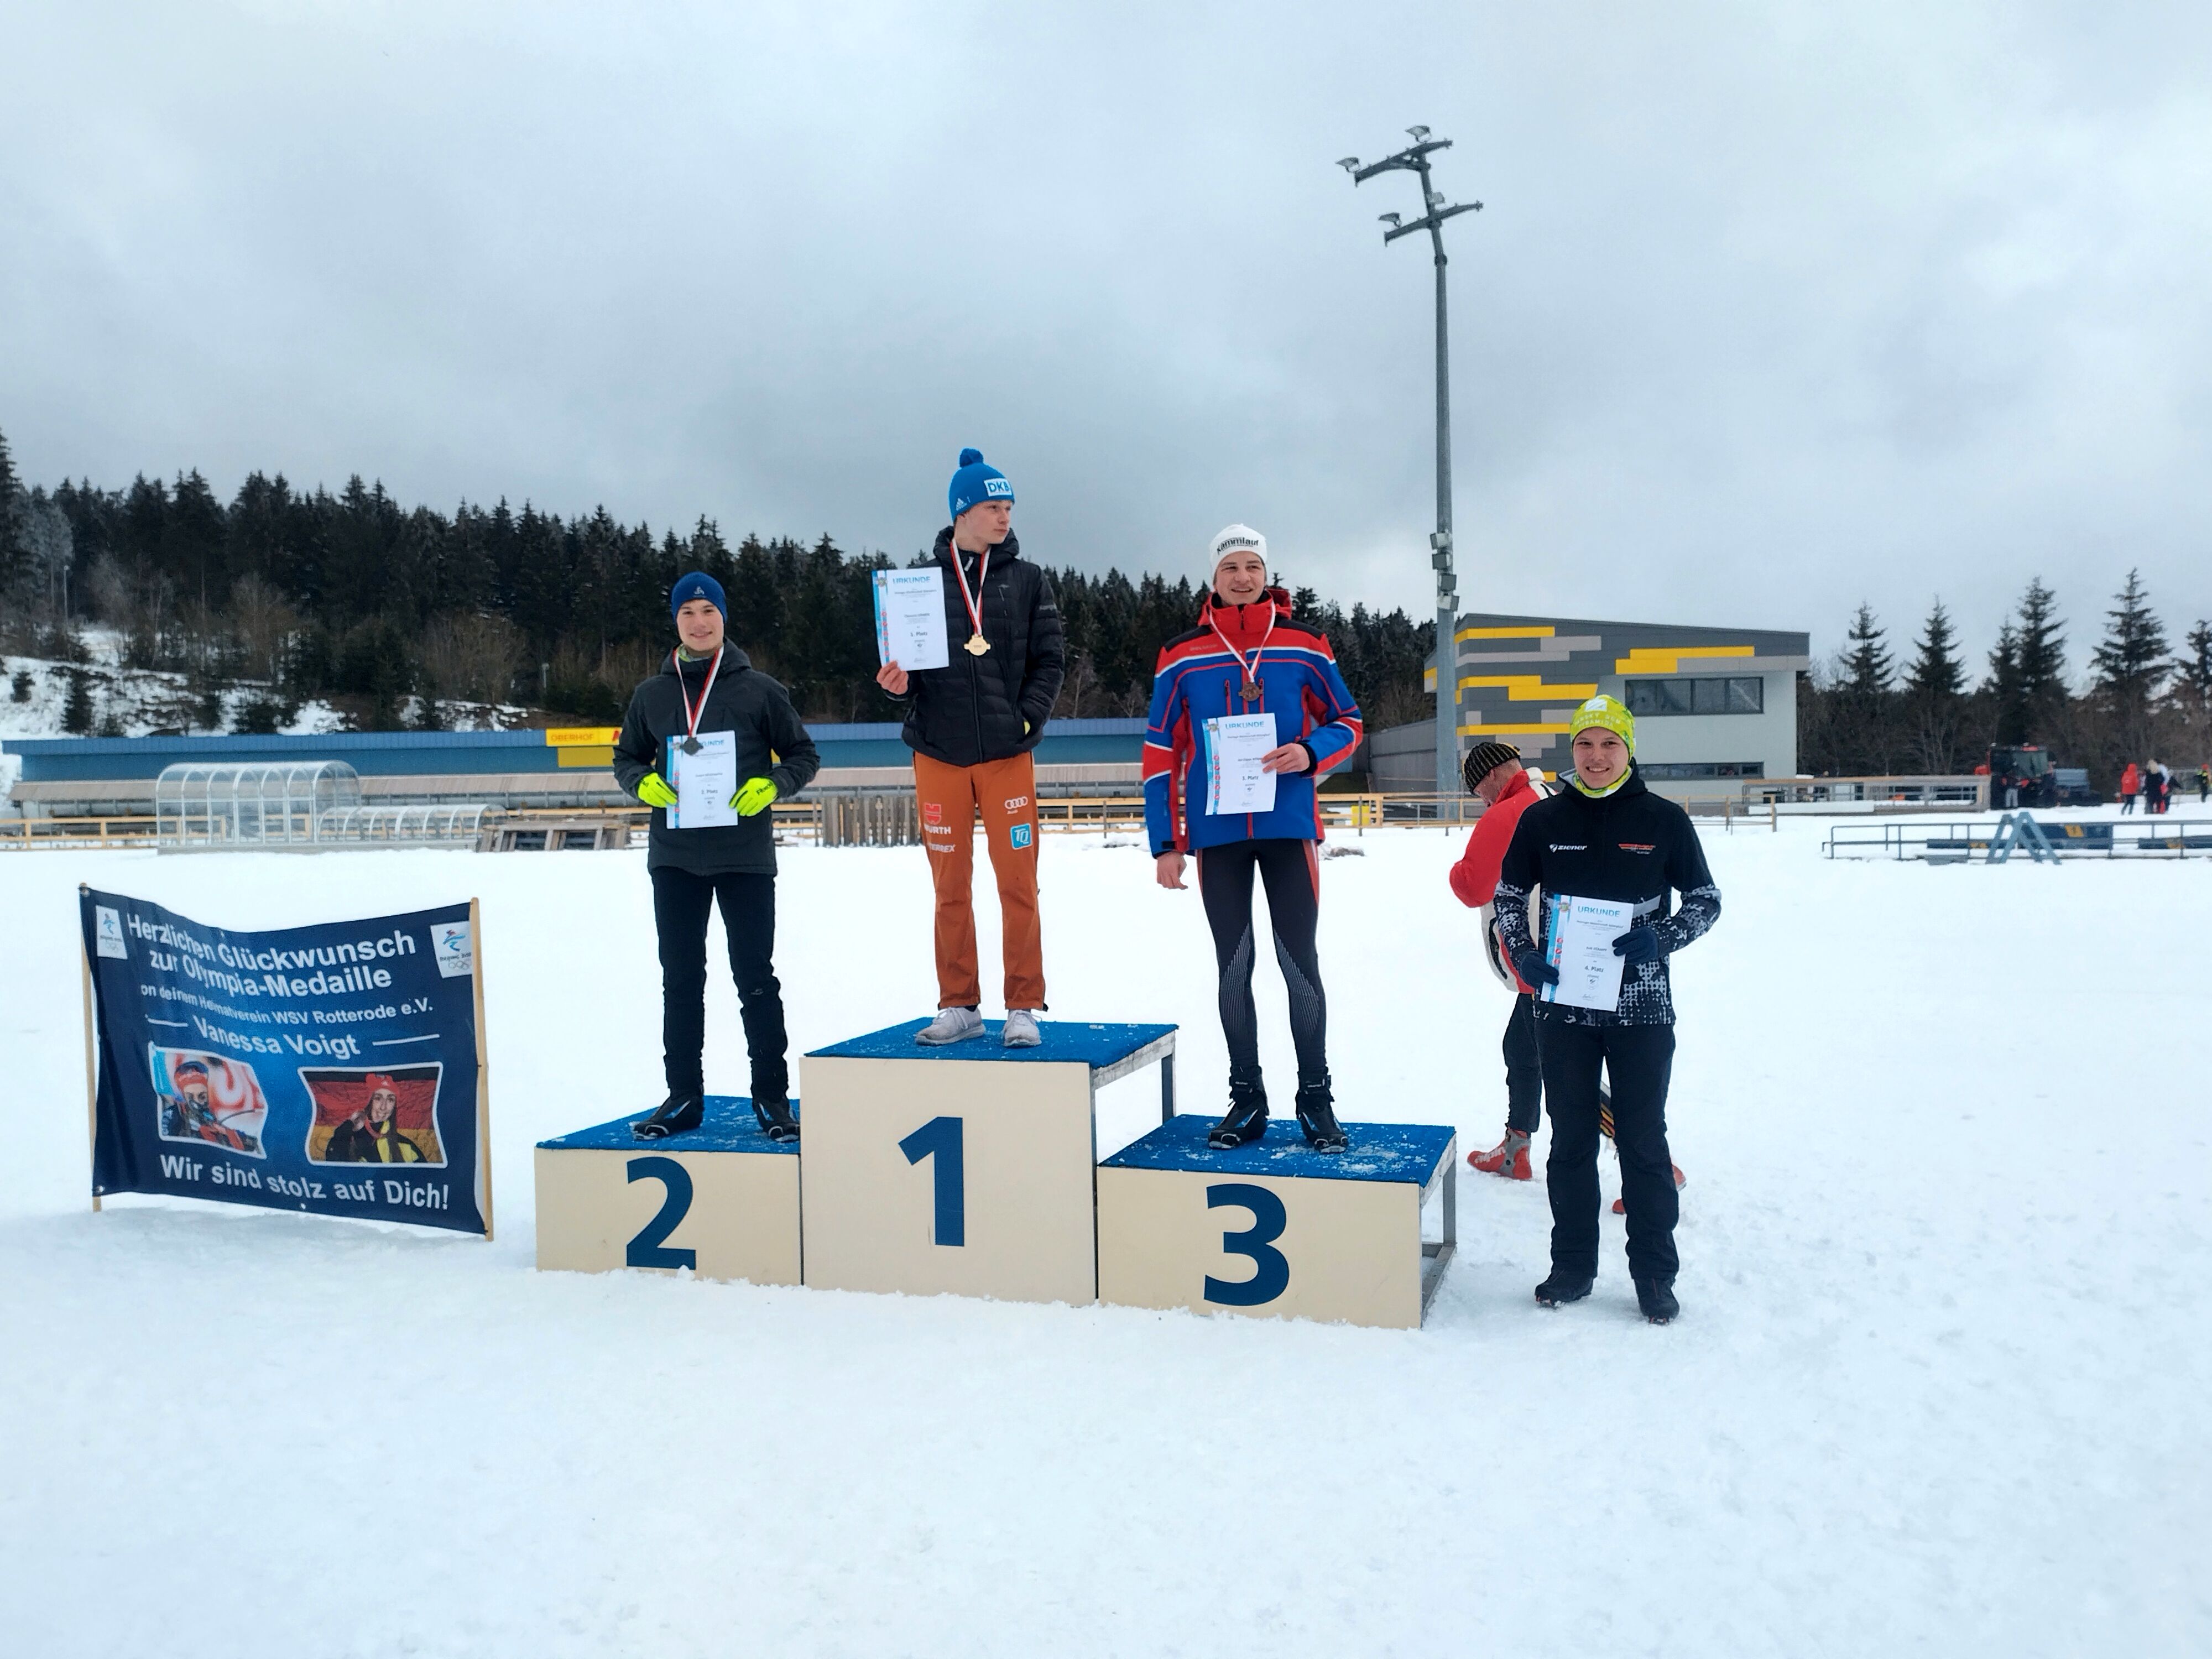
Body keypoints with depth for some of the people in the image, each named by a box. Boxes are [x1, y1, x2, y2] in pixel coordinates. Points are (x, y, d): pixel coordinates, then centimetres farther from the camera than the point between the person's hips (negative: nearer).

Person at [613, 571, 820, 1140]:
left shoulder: (758, 690, 1)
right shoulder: (652, 695, 8)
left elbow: (803, 754, 5)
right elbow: (626, 757, 17)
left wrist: (771, 786, -13)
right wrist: (644, 783, -4)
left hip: (745, 856, -3)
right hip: (675, 857, 3)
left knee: (755, 977, 1)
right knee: (680, 978, 9)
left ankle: (772, 1097, 11)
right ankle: (683, 1094, 19)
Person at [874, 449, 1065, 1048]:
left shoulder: (1027, 580, 7)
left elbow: (1050, 660, 6)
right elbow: (904, 662, 11)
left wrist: (1027, 717, -7)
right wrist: (898, 681, -10)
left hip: (1007, 753, -1)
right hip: (939, 752, 1)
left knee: (1018, 883, -2)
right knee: (950, 887, 6)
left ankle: (1023, 1009, 8)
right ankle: (959, 1007, 17)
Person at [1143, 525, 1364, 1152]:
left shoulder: (1304, 646, 3)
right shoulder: (1181, 656, 4)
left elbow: (1347, 720, 10)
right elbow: (1161, 753, 6)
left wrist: (1310, 753, -12)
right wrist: (1165, 842, 1)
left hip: (1288, 825, -1)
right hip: (1217, 833, 1)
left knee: (1300, 964, 1)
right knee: (1233, 967, 8)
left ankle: (1316, 1097, 14)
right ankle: (1246, 1099, 19)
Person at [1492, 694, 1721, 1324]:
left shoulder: (1663, 819, -1)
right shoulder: (1543, 819, 3)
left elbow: (1706, 900, 6)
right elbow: (1507, 895, 12)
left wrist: (1660, 939, -12)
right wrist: (1523, 954, -4)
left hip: (1642, 1006, -1)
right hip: (1564, 1003, 2)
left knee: (1643, 1140, 5)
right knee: (1571, 1139, 10)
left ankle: (1655, 1273, 18)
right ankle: (1572, 1265, 22)